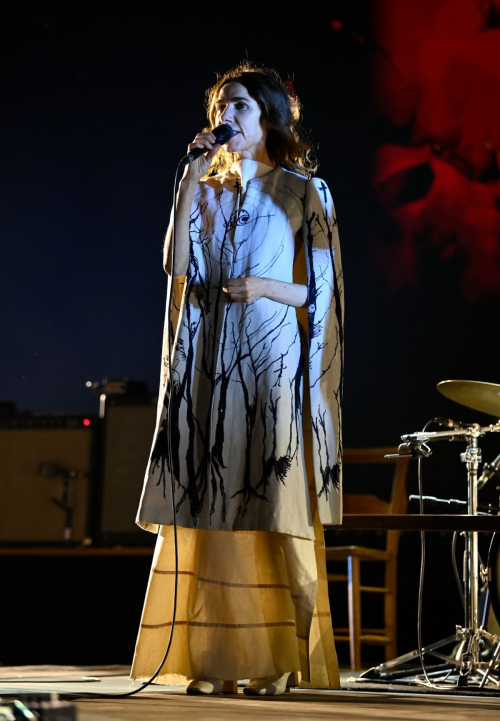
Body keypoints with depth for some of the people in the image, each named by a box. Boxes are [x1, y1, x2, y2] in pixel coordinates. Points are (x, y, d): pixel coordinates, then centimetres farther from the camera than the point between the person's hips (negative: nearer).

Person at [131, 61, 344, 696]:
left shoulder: (302, 192, 6)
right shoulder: (209, 189, 16)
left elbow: (320, 291, 3)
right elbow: (179, 264, 1)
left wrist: (265, 287, -15)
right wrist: (192, 176, 0)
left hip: (272, 357, -3)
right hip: (208, 358, 4)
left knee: (271, 506, -7)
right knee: (209, 506, -2)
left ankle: (278, 660, -1)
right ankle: (214, 660, 2)